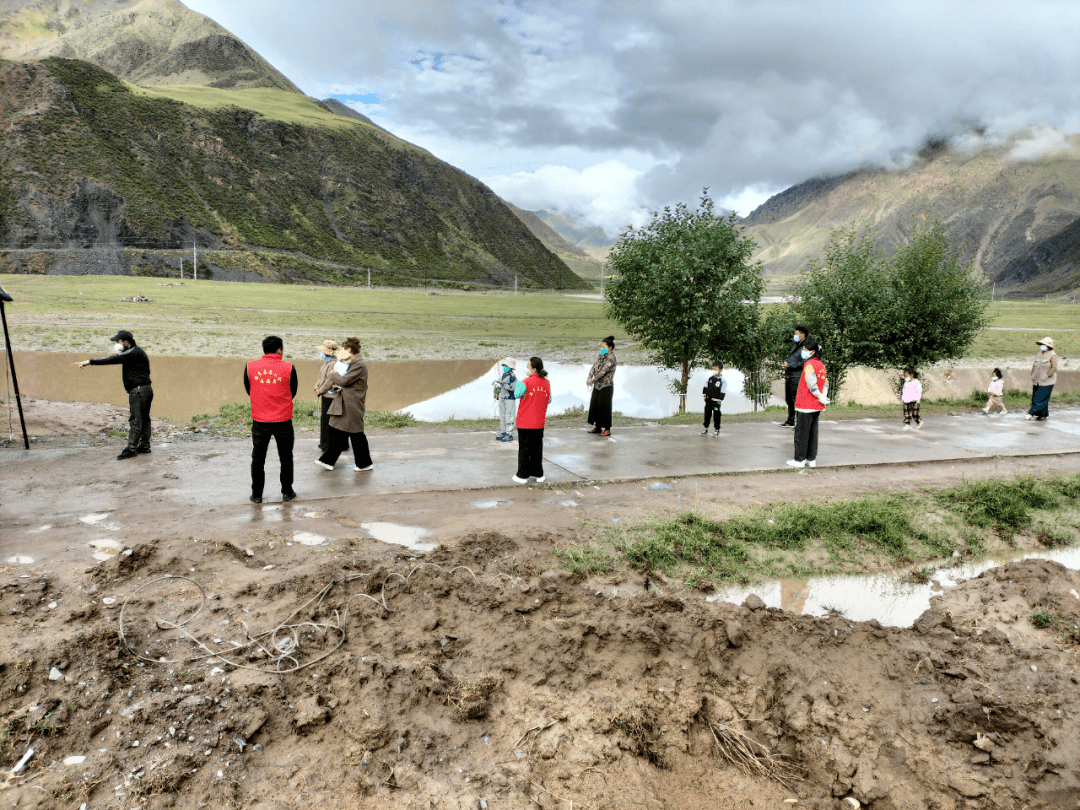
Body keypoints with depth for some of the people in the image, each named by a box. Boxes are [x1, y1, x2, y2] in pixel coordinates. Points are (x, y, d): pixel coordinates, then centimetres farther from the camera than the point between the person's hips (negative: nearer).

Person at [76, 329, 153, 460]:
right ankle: (144, 445, 20)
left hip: (138, 391, -11)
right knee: (144, 418, 14)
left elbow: (113, 359, -21)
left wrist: (90, 362, -22)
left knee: (135, 419, -7)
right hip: (146, 390, 11)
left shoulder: (134, 353, -15)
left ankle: (131, 448, -4)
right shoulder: (134, 352, 19)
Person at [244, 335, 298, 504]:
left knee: (258, 459, 13)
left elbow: (248, 391, 8)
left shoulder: (250, 367, -4)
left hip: (259, 421, 1)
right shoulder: (289, 368, -8)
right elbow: (292, 394, 1)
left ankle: (257, 495, 19)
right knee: (286, 458, 15)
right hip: (283, 420, -1)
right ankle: (287, 492, 23)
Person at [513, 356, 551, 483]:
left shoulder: (526, 382, -16)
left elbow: (517, 394, -6)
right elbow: (549, 400, 10)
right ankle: (538, 474, 19)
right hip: (539, 423, 5)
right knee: (537, 448, 14)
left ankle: (522, 475, 9)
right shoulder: (546, 383, 1)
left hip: (525, 423, -5)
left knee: (524, 449, 4)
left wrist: (518, 383, 7)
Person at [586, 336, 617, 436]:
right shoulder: (601, 356, 10)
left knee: (604, 407, -3)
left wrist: (592, 380, -20)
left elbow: (603, 371, -22)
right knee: (595, 406, 13)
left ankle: (607, 429, 6)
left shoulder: (611, 359, -15)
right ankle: (597, 427, 26)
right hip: (597, 386, 9)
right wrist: (589, 378, -12)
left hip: (606, 387, -9)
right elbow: (594, 367, 4)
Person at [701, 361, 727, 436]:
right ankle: (706, 429, 21)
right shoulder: (710, 378, 5)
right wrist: (705, 395, 10)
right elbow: (705, 387, 15)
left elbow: (723, 392, -12)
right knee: (707, 414, 11)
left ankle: (717, 430, 11)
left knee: (716, 415, 0)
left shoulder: (723, 381, -11)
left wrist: (719, 401, -14)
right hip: (708, 399, 5)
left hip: (716, 401, -5)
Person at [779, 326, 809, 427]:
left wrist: (789, 365, -19)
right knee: (789, 400, 17)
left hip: (797, 378, -9)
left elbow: (803, 363, -19)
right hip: (788, 376, 9)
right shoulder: (795, 345, 17)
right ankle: (790, 421, 29)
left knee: (796, 401, -8)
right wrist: (784, 363, 3)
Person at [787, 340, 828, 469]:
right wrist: (823, 396, 1)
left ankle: (800, 460, 5)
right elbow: (825, 382, 11)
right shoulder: (821, 364, 11)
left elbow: (811, 383, -24)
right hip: (817, 406, 8)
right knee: (813, 432, 14)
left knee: (801, 432, 0)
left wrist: (821, 398, -15)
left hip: (805, 405, -8)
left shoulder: (809, 365, -16)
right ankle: (811, 459, 18)